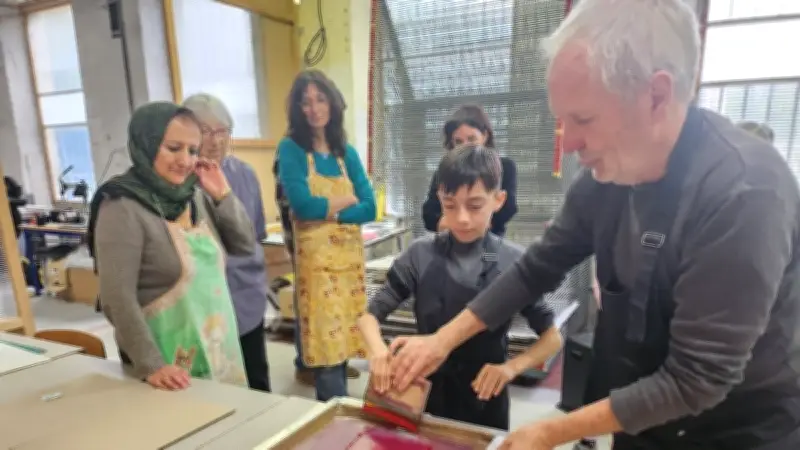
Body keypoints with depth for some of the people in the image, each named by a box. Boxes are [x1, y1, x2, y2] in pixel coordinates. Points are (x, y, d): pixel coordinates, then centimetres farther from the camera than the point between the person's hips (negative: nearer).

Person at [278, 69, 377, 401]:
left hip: (350, 256, 4)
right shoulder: (290, 148, -1)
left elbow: (370, 209, 2)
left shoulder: (347, 153, 11)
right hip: (316, 259, -4)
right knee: (327, 346, -3)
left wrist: (328, 211, -11)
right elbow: (302, 204, -15)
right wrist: (347, 200, -2)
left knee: (343, 341, 10)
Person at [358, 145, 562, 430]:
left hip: (486, 402, -1)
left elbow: (552, 338, -2)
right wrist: (378, 350, -23)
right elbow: (370, 314, -3)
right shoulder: (421, 255, -9)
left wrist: (512, 367, -19)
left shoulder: (513, 263, -12)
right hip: (426, 398, 1)